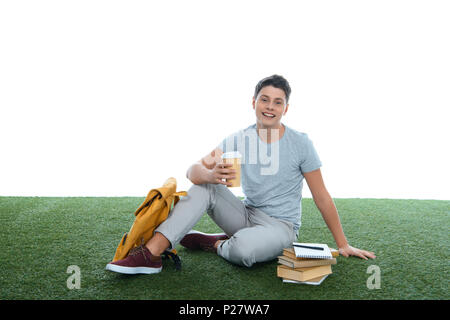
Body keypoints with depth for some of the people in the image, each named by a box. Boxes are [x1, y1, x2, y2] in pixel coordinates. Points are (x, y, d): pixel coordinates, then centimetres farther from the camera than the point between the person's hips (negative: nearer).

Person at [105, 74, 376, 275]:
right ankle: (151, 254, -28)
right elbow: (193, 171, -13)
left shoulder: (300, 143, -9)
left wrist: (343, 245, -1)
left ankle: (213, 243, -3)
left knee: (243, 248, -37)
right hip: (247, 215, 4)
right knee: (206, 186, -21)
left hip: (281, 226, -3)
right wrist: (211, 174, -39)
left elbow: (322, 197, -4)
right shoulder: (239, 140, -2)